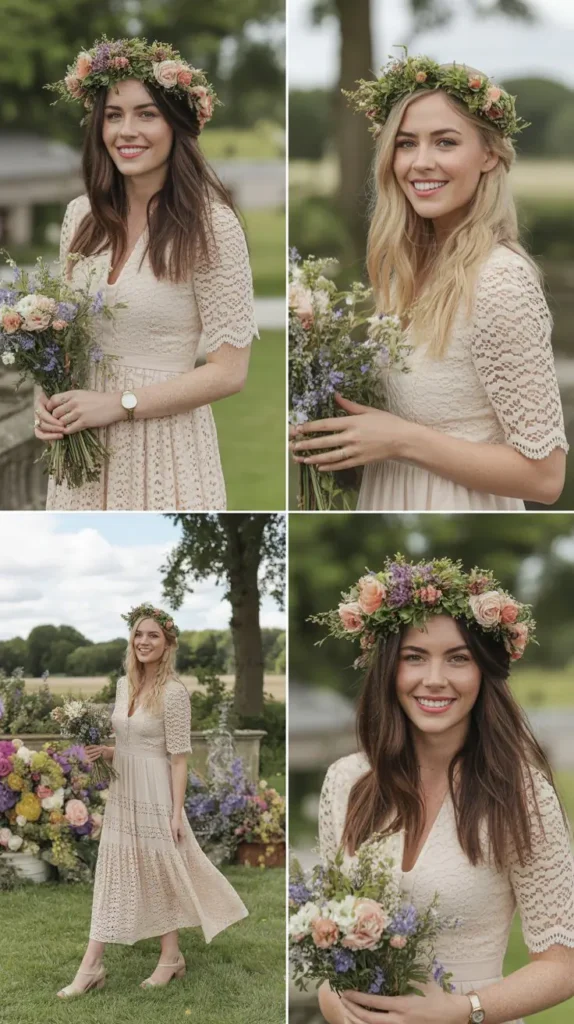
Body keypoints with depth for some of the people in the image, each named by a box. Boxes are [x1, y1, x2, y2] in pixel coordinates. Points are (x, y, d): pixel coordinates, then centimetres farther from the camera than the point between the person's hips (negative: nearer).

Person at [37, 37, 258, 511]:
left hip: (163, 445, -5)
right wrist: (50, 400, -4)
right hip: (81, 445, 5)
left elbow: (229, 371, -13)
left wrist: (119, 403, -17)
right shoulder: (82, 215, 3)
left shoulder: (211, 224, -13)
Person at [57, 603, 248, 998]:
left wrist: (177, 812, -15)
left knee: (161, 872, 6)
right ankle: (91, 967, 12)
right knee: (113, 874, 8)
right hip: (122, 793, 7)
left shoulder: (173, 692, -15)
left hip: (154, 795, -7)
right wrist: (105, 752, -2)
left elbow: (179, 757, -14)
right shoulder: (124, 685, 6)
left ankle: (171, 958, 23)